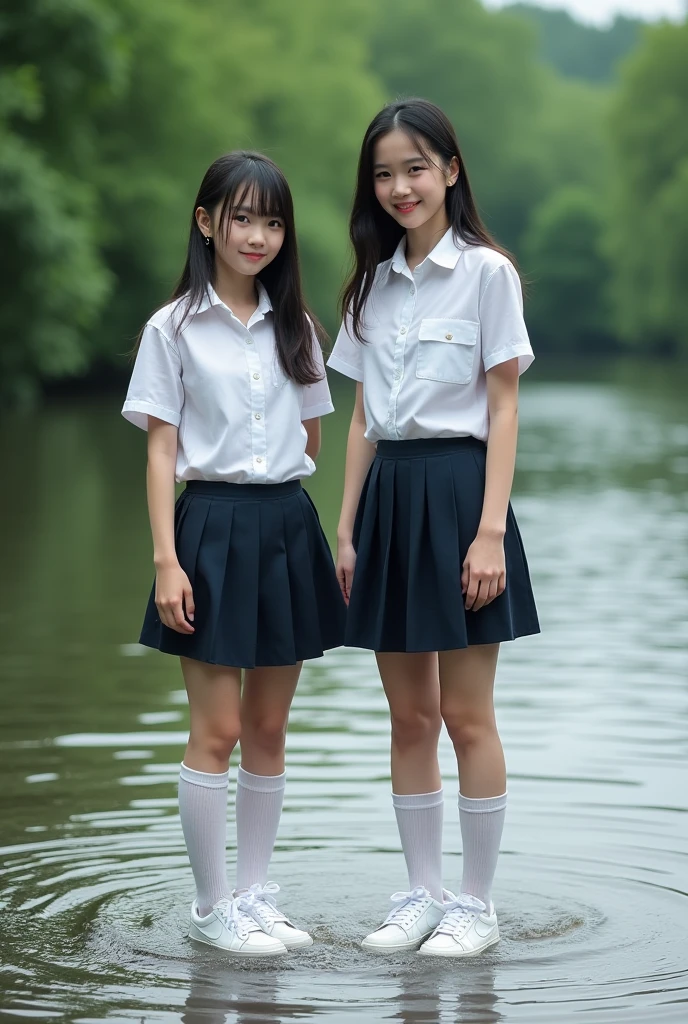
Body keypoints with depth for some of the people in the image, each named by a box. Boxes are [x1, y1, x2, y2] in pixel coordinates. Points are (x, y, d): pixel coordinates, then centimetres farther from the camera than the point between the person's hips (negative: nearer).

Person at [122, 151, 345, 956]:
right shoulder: (174, 329, -2)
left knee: (269, 730, 9)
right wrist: (166, 559, -11)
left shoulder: (296, 328, 9)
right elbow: (161, 451, -5)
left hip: (287, 528, 4)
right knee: (217, 729, -3)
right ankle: (211, 905, 8)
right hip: (214, 525, -4)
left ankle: (254, 896, 18)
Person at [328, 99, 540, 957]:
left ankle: (476, 905, 8)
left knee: (466, 716, -1)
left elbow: (503, 409, -7)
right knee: (409, 715, 9)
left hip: (455, 488, -5)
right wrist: (347, 528, 8)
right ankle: (423, 893, 17)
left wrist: (491, 530, -14)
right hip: (387, 494, 6)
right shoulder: (374, 282, 12)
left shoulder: (485, 271, -4)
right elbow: (363, 417, 13)